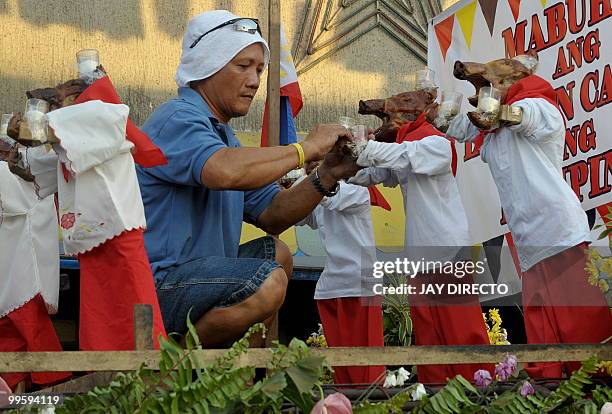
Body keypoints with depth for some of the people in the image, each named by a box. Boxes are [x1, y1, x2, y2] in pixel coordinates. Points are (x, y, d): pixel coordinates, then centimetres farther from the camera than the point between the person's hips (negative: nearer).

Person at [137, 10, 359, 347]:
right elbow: (223, 172, -35)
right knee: (268, 281, -25)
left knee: (277, 255, 23)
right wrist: (307, 148, -21)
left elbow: (270, 215, 15)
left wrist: (326, 176, -1)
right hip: (155, 284, -11)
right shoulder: (178, 119, -13)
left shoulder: (221, 132, 20)